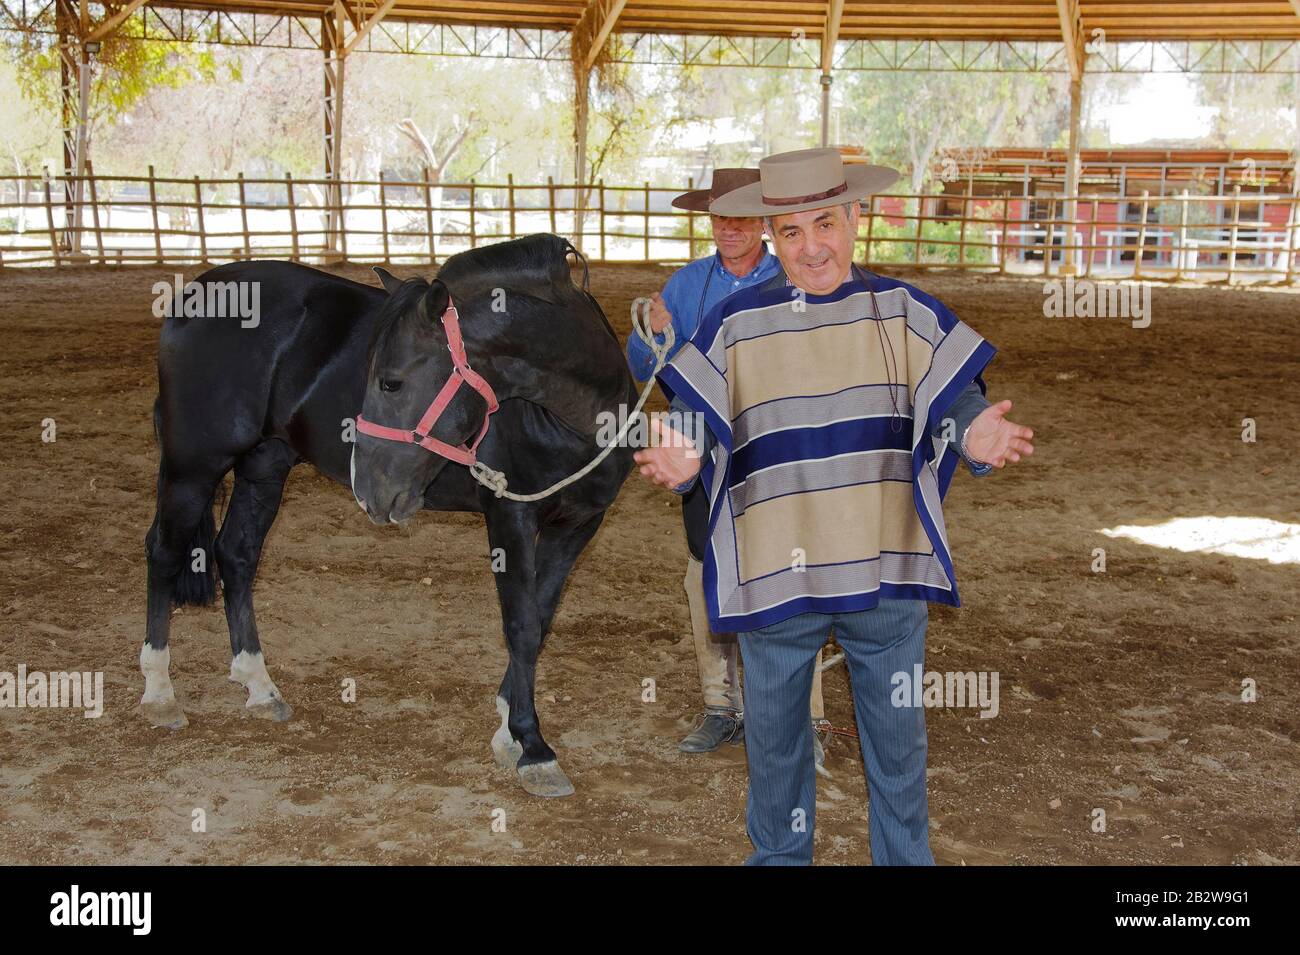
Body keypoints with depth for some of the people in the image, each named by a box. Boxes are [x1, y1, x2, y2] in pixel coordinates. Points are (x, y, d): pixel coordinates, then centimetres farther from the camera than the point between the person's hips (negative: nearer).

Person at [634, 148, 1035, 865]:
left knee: (897, 736, 15)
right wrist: (683, 463, -24)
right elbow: (698, 423, -2)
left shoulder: (903, 312, 0)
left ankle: (904, 856, 35)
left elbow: (953, 398, -2)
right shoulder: (735, 324, -1)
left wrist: (975, 436, -25)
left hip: (887, 573, 0)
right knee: (774, 733, 16)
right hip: (774, 579, 0)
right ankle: (779, 854, 39)